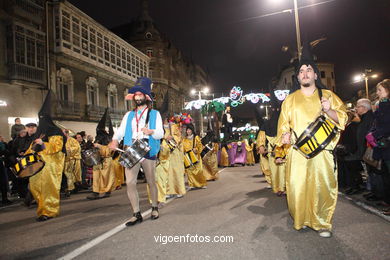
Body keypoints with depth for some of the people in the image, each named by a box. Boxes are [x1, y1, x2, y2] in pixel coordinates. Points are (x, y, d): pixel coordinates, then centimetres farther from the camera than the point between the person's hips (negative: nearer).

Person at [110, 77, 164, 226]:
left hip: (148, 152, -2)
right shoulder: (128, 115, 18)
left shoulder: (155, 114, 8)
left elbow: (161, 133, -2)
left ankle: (155, 208, 30)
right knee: (130, 183, -6)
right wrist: (115, 140, -15)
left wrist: (151, 131, -23)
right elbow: (120, 131, 6)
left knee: (151, 182, 8)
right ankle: (137, 214, 6)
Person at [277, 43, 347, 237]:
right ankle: (301, 220, 16)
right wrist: (285, 135, -5)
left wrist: (329, 110, -10)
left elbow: (343, 118, 10)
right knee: (297, 187, -3)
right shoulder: (290, 100, 15)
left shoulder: (327, 95, 13)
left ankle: (322, 223, 13)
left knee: (324, 187, -4)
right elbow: (283, 122, 15)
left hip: (322, 150, 0)